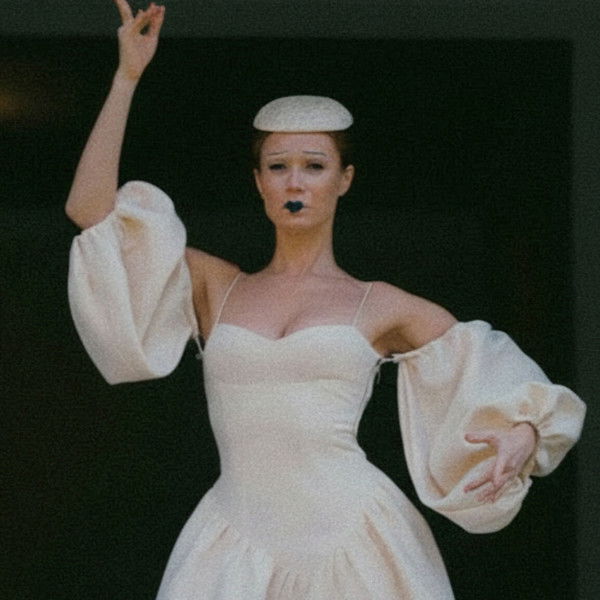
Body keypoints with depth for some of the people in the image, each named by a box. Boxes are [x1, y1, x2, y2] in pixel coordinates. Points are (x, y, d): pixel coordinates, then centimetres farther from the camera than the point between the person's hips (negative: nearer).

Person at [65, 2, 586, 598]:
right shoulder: (214, 286, 13)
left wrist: (522, 435, -10)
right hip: (238, 552, 1)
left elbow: (499, 371, 13)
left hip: (355, 543, -1)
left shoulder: (380, 306, 10)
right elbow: (90, 208, 8)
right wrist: (128, 76, 7)